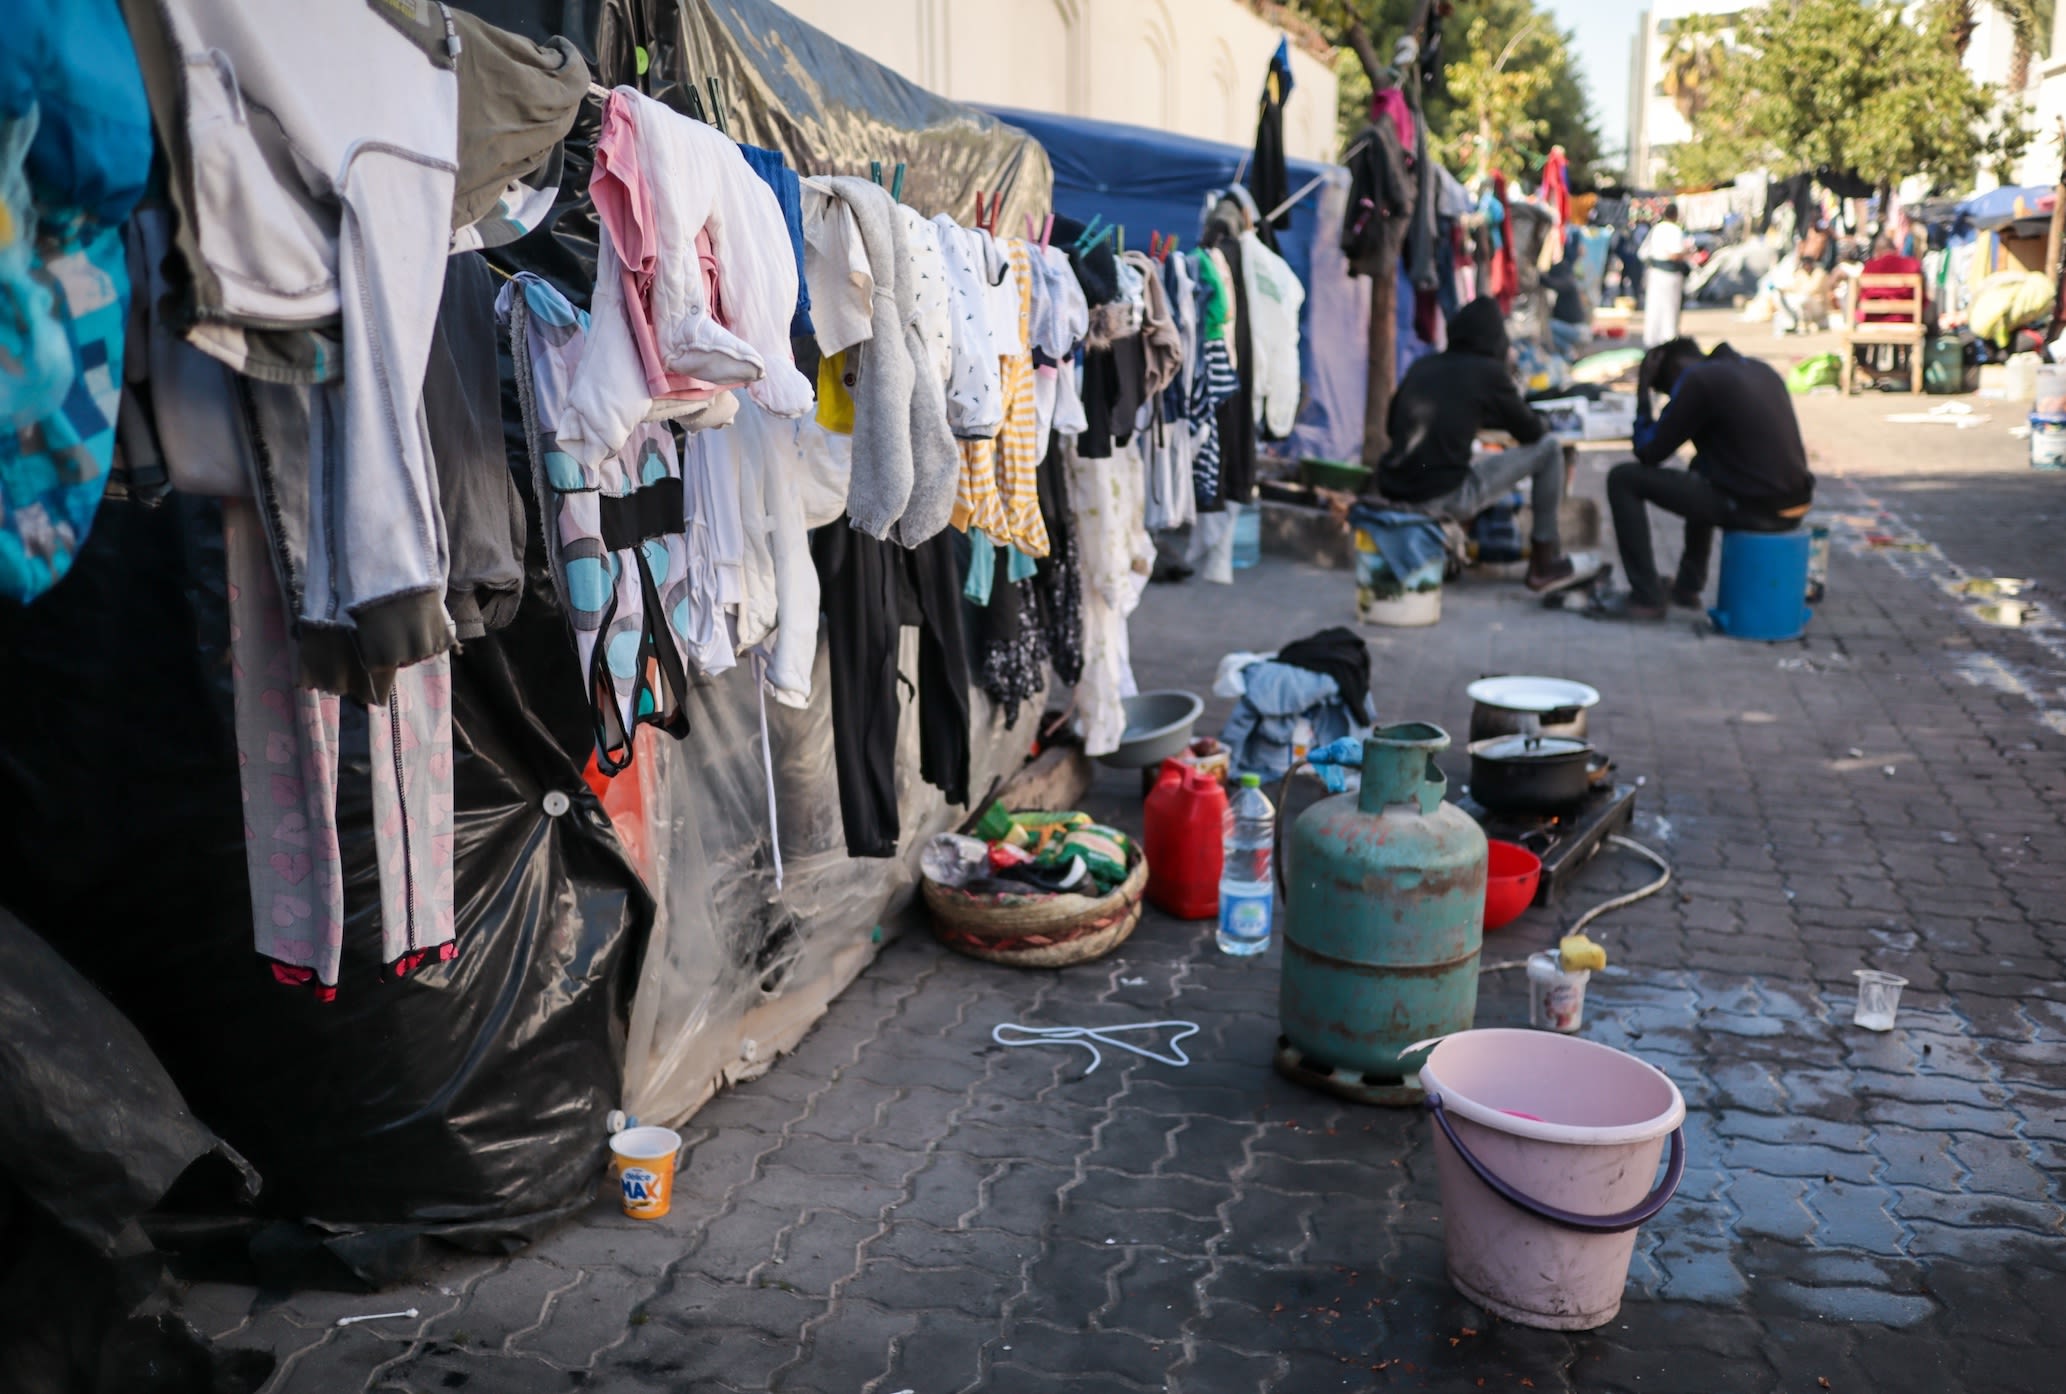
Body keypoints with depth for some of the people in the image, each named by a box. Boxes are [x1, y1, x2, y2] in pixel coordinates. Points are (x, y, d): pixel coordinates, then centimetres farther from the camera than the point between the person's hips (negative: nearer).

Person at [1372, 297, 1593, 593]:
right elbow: (1532, 432, 8)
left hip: (1392, 491, 7)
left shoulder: (1422, 366, 12)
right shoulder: (1489, 371, -1)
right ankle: (1546, 563, 15)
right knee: (1548, 449, 9)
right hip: (1445, 499, -6)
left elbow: (1392, 426, 24)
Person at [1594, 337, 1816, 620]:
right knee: (1702, 467, 37)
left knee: (1624, 478, 1)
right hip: (1796, 504, 9)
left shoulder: (1696, 381, -8)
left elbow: (1648, 453, -3)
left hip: (1751, 508, -9)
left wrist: (1642, 391, 8)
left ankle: (1646, 597, 3)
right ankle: (1688, 585, 37)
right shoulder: (1761, 369, 17)